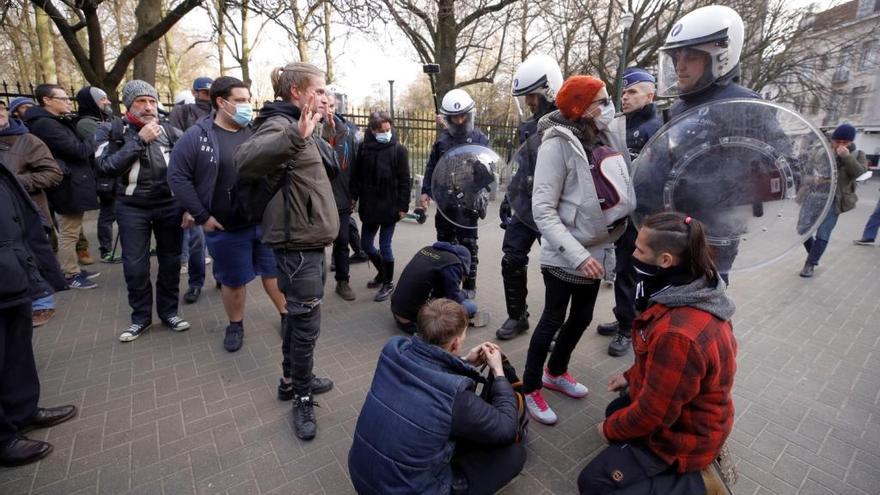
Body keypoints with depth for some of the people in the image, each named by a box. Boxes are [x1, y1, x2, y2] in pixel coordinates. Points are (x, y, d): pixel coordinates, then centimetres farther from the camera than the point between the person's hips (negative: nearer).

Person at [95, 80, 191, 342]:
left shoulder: (169, 130, 2)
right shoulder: (111, 130, -1)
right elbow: (107, 166, -14)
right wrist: (139, 140, -18)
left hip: (170, 205, 1)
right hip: (132, 208, -1)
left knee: (170, 261, 9)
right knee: (135, 266, 5)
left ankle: (168, 311, 25)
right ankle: (141, 316, 23)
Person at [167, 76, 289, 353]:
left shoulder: (256, 132, 4)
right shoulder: (197, 136, -6)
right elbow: (177, 177, -6)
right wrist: (202, 216, -10)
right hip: (227, 228, -2)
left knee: (273, 270, 11)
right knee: (233, 280, 12)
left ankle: (286, 315, 29)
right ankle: (235, 325, 33)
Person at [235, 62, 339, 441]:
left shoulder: (303, 128, 16)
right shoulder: (280, 125, -15)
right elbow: (245, 161, -36)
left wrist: (314, 133, 17)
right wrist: (295, 136, -49)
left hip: (310, 239, 10)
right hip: (297, 242, -10)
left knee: (299, 317, 21)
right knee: (306, 323, 1)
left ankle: (294, 378, 40)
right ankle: (302, 398, 21)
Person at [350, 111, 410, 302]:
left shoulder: (399, 149, -7)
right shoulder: (364, 148, 1)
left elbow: (404, 180, -8)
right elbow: (356, 175, 9)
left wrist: (403, 206, -10)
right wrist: (354, 197, 4)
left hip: (390, 206, -4)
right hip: (369, 206, 5)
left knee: (385, 246, 1)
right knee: (366, 244, 13)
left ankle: (388, 283, 21)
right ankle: (382, 272, 38)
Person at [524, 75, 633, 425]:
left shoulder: (608, 137, 4)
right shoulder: (558, 143, -18)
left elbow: (623, 186, 10)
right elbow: (543, 210, -22)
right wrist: (578, 255, -29)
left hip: (596, 251, 7)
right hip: (564, 256, -7)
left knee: (582, 317, 18)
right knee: (553, 320, 4)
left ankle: (555, 373, 41)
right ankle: (529, 388, 25)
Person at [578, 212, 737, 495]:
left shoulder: (678, 334, -39)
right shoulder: (697, 291, -9)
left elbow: (653, 413, -26)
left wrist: (610, 429, -9)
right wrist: (631, 377, 10)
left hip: (682, 432, -8)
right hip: (692, 412, 8)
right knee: (616, 410, 30)